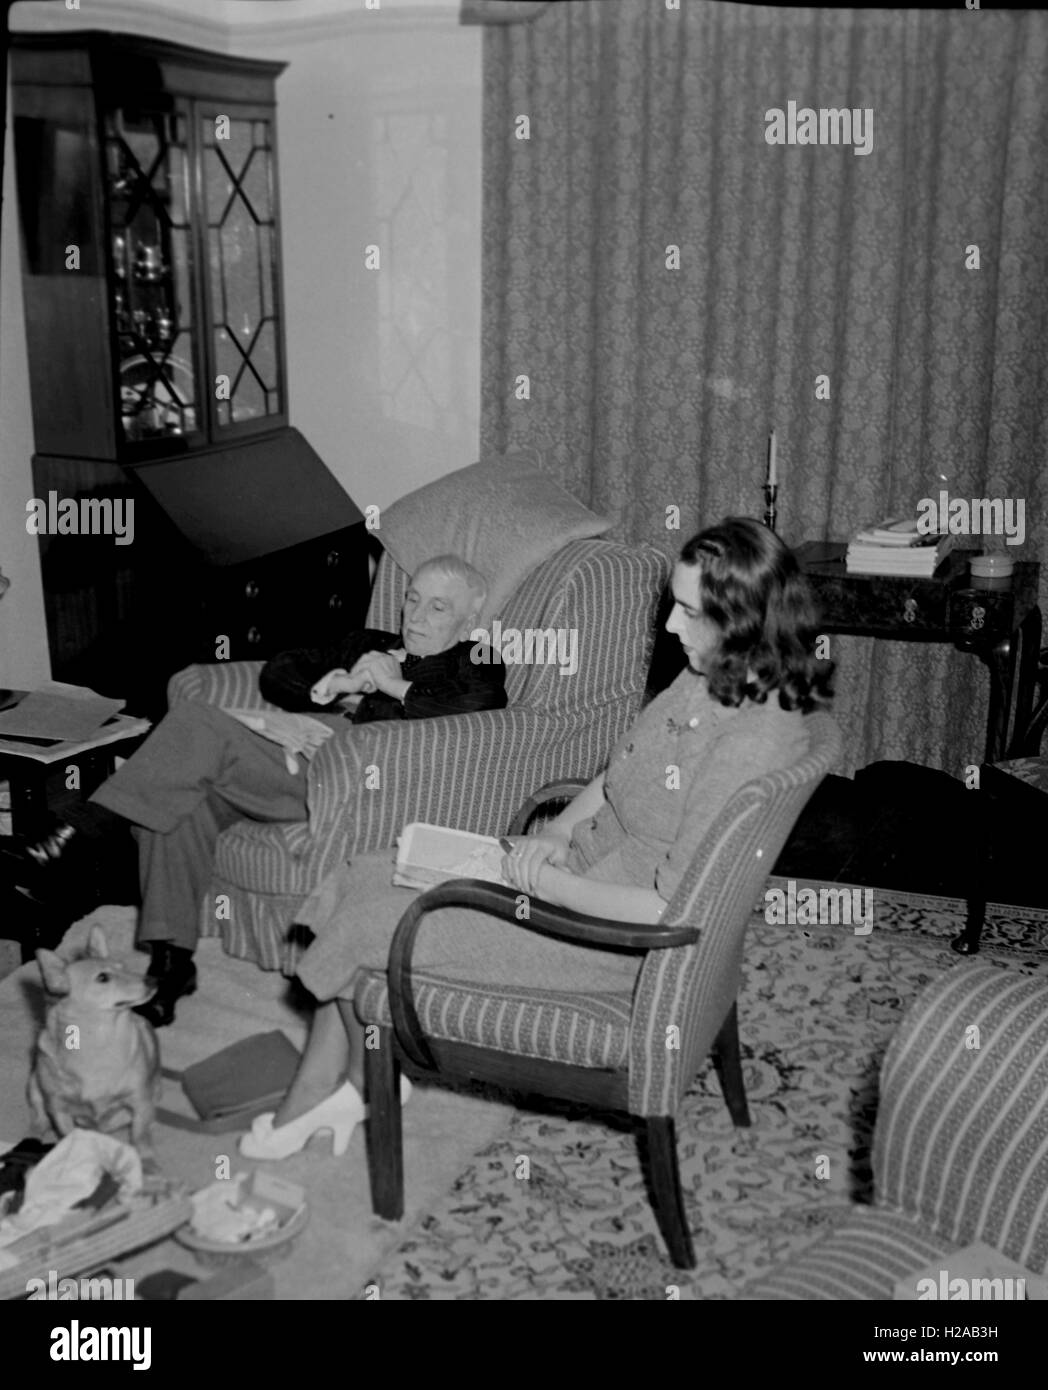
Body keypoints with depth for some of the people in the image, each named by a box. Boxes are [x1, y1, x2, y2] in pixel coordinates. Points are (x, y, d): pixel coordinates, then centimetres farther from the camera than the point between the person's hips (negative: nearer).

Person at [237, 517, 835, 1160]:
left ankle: (369, 1081, 25)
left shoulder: (753, 743, -28)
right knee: (365, 876, 5)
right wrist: (555, 834, -1)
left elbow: (667, 911, -29)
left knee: (366, 926, -6)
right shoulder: (705, 681, 1)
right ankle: (307, 1104, 14)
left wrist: (545, 880, -20)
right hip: (577, 871, 10)